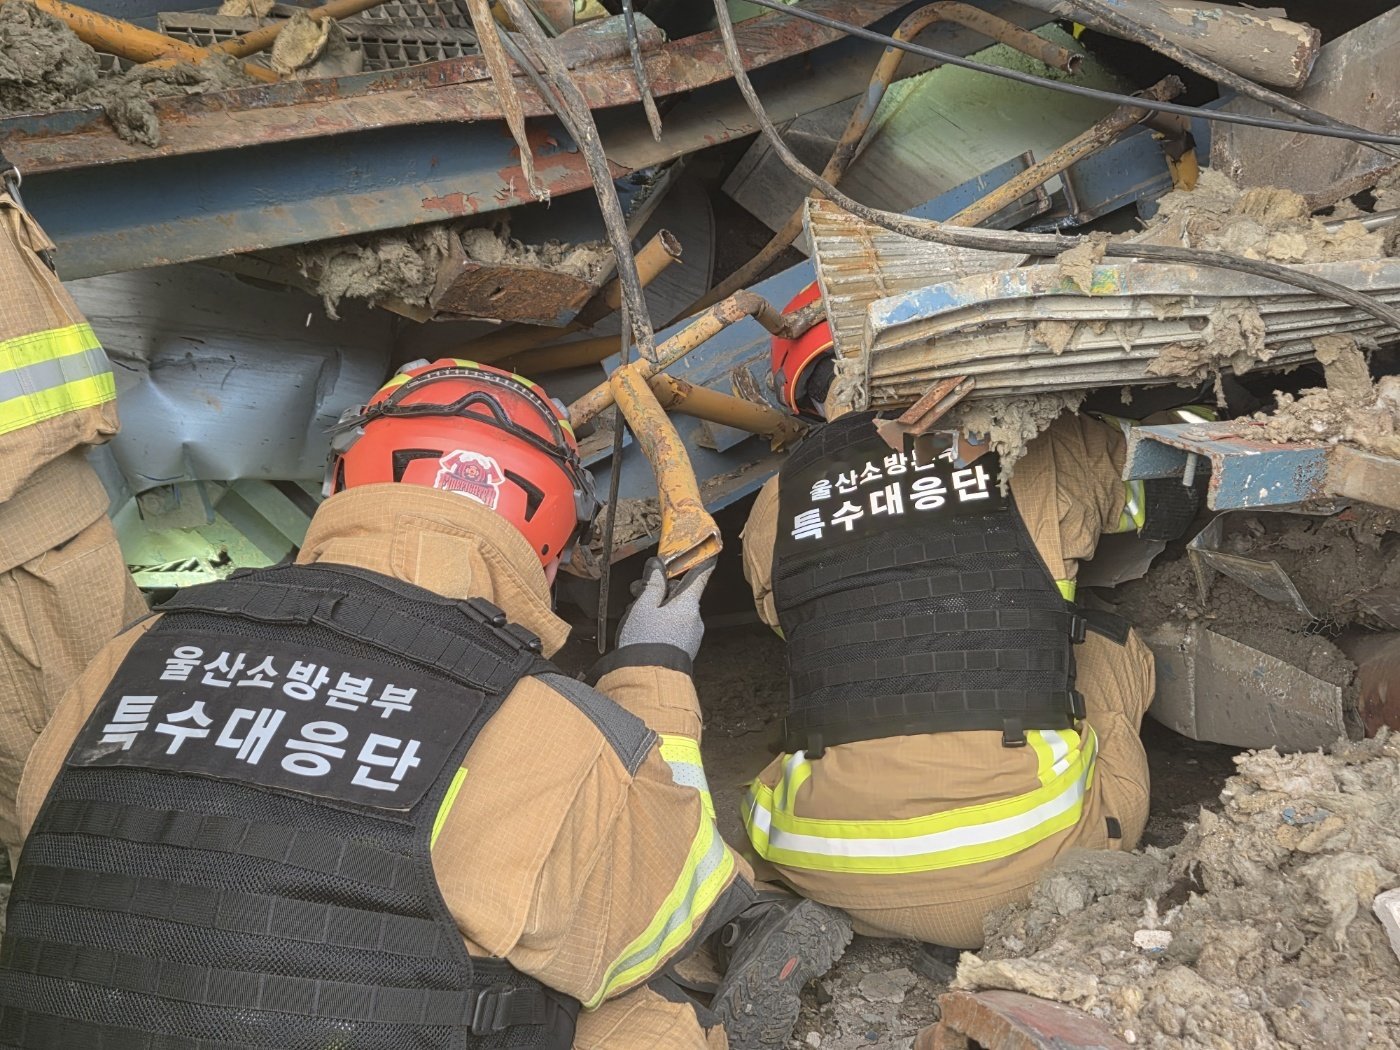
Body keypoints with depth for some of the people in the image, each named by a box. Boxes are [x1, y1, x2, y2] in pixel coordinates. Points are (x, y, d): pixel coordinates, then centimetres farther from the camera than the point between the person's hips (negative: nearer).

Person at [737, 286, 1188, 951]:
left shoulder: (774, 508, 10)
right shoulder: (1036, 450, 4)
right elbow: (1177, 493, 23)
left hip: (832, 876, 4)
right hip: (1027, 860, -3)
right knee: (1112, 648, 23)